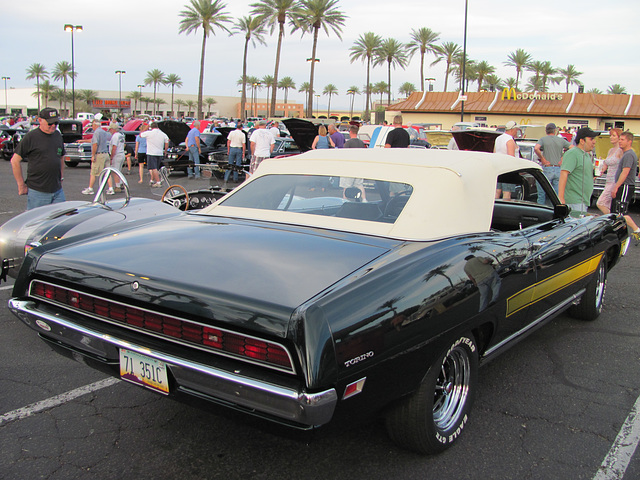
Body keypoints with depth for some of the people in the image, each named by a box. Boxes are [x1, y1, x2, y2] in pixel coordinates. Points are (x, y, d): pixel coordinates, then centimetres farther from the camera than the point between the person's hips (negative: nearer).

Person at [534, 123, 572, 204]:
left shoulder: (543, 139, -1)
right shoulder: (561, 140, 8)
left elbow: (536, 148, -20)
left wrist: (542, 159, -10)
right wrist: (563, 158, 5)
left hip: (547, 169, -3)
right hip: (558, 170, 3)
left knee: (542, 195, 3)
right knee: (557, 195, 7)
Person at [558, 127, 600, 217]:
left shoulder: (586, 155, 18)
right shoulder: (573, 154, -13)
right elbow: (563, 174, -23)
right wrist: (561, 198, -29)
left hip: (583, 201, 10)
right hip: (574, 201, -10)